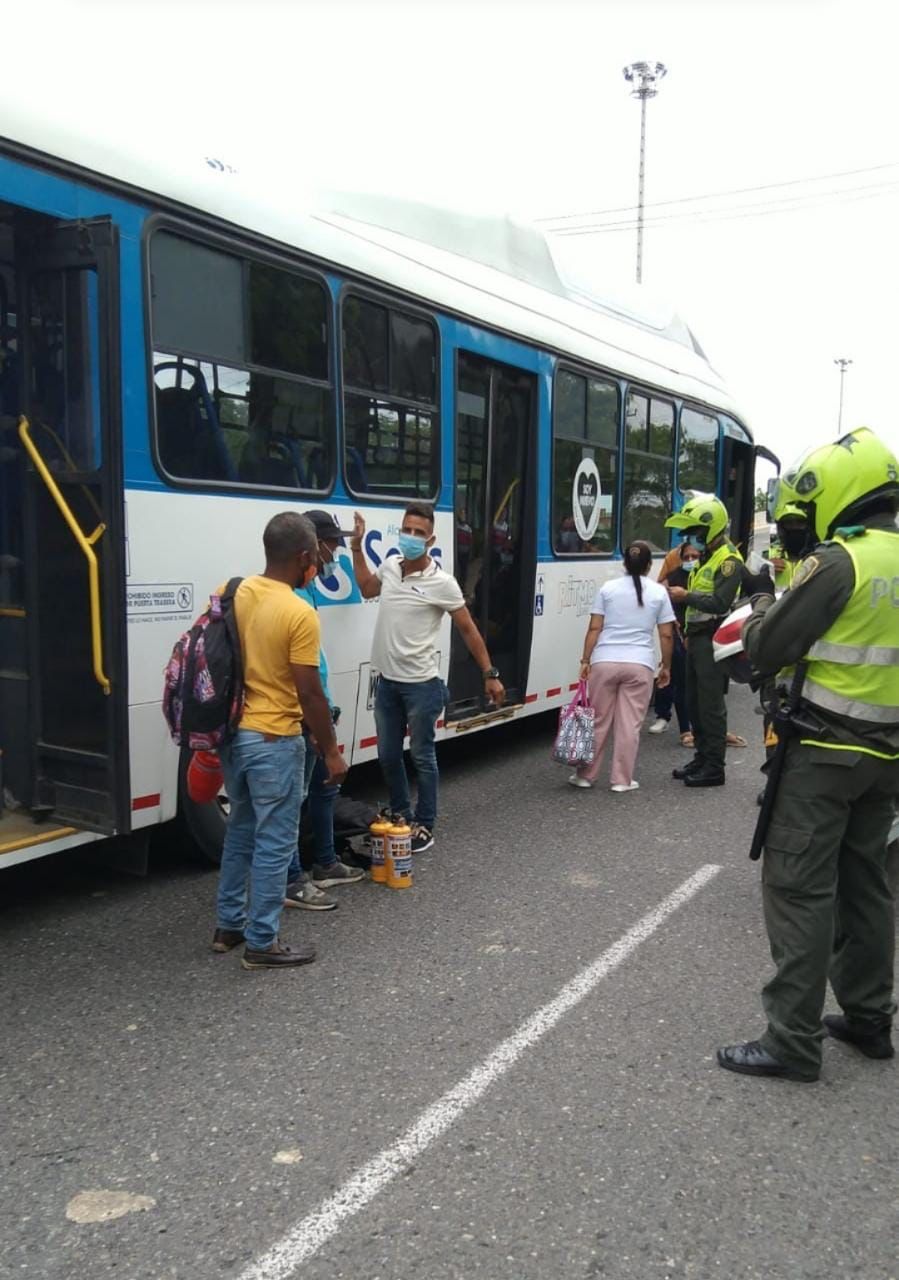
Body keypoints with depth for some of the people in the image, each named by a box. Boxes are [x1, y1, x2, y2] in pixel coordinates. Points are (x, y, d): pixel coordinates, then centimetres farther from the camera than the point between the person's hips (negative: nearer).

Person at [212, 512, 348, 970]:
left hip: (233, 733, 8)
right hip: (273, 742, -8)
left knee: (240, 830, 21)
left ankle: (229, 925, 31)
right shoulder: (299, 614, -20)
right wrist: (331, 751, -8)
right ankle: (261, 943, 14)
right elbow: (310, 694, -18)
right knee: (274, 842, 4)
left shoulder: (235, 593, 2)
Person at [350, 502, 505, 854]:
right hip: (387, 681, 6)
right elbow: (367, 589, 25)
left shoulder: (441, 582, -15)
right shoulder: (389, 565, 2)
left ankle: (424, 826, 19)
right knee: (388, 756, 15)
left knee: (422, 757, 6)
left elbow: (468, 630, -7)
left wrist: (490, 674, -8)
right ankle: (401, 817, 32)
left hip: (420, 684, -6)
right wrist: (357, 548, 17)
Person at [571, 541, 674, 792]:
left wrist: (585, 661, 4)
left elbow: (594, 628, 0)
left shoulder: (608, 588, 4)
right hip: (640, 665, -1)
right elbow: (666, 635, 4)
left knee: (598, 721, 10)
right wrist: (666, 666, 14)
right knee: (630, 724, 5)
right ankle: (622, 779, 10)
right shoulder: (659, 592, 4)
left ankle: (585, 775, 18)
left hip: (604, 662, 1)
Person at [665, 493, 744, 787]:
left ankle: (714, 768, 2)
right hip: (696, 638, 9)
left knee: (711, 705, -5)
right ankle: (702, 757, 24)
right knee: (694, 703, 14)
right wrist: (680, 595, 3)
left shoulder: (728, 559, -13)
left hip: (712, 640, -9)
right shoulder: (706, 556, 17)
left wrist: (686, 596, -17)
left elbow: (720, 604, -22)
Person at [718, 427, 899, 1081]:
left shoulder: (839, 561, -17)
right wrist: (792, 602, 14)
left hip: (826, 750, -8)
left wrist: (762, 604, 6)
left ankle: (794, 1040, 2)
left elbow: (767, 650, -13)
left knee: (799, 887, -3)